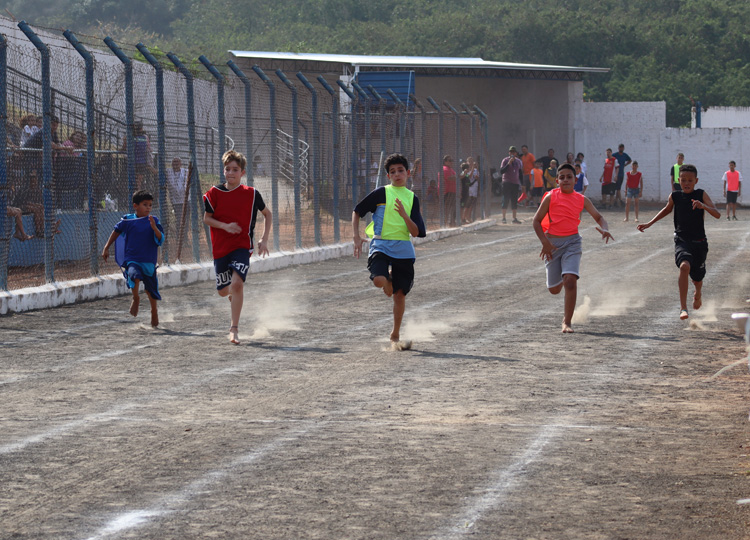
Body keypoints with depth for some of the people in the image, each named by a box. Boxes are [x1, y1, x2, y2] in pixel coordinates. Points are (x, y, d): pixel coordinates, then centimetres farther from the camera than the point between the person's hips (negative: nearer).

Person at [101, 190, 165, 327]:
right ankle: (136, 299, -5)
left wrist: (154, 227, -27)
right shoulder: (127, 220, -3)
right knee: (135, 276, -32)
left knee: (151, 288, 11)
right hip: (132, 259, -2)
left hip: (148, 261, 2)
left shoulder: (153, 221, -2)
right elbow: (116, 231, 14)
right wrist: (106, 248, 18)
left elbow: (160, 240, -10)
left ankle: (154, 312, 37)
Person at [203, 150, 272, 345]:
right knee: (223, 290, 10)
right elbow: (206, 218, 3)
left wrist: (264, 239, 4)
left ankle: (234, 329, -18)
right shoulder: (214, 193, -1)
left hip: (242, 246, -2)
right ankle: (236, 296, 49)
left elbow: (267, 214, 13)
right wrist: (225, 226, -15)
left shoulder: (251, 194, -1)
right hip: (220, 248, 2)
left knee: (237, 283, -22)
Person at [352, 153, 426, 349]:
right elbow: (357, 211, 7)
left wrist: (404, 215, -15)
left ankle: (395, 336, 21)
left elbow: (416, 233, 2)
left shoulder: (412, 198, 7)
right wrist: (356, 237, -2)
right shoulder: (381, 193, -1)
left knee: (400, 293, 5)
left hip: (403, 250, 3)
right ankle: (388, 279, 11)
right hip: (381, 245, -3)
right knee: (379, 280, -28)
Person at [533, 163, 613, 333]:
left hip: (572, 242, 0)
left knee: (570, 281, -20)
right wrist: (545, 242, -10)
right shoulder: (551, 197, -2)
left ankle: (567, 322, -10)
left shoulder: (582, 200, 4)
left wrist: (605, 229, -9)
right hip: (552, 243, 0)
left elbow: (598, 217, 13)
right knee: (554, 289, 8)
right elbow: (537, 220, 1)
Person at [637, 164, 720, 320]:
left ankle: (698, 293, 53)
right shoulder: (675, 196, -1)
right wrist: (650, 223, 20)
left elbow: (717, 214, -16)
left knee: (697, 278, 13)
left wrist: (703, 206, -34)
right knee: (684, 266, -29)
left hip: (699, 243, 0)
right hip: (682, 241, 0)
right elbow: (667, 209, 22)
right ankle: (683, 307, -28)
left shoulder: (701, 195, -7)